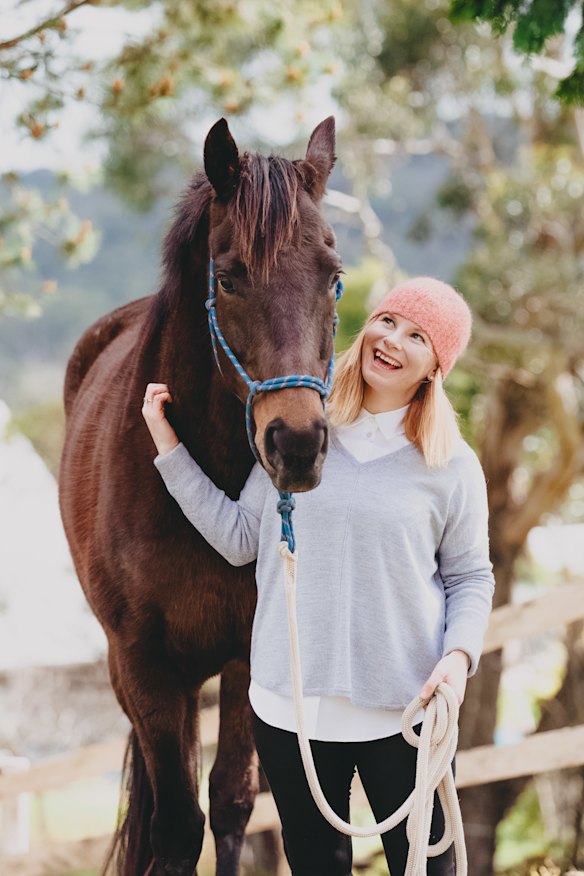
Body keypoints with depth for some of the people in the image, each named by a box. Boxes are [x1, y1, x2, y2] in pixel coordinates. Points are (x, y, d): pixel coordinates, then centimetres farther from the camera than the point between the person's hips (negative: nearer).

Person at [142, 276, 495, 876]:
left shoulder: (451, 465, -4)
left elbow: (471, 576, 3)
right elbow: (239, 540, 3)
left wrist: (460, 654, -15)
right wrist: (170, 449, 0)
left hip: (406, 709, -2)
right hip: (289, 704, 2)